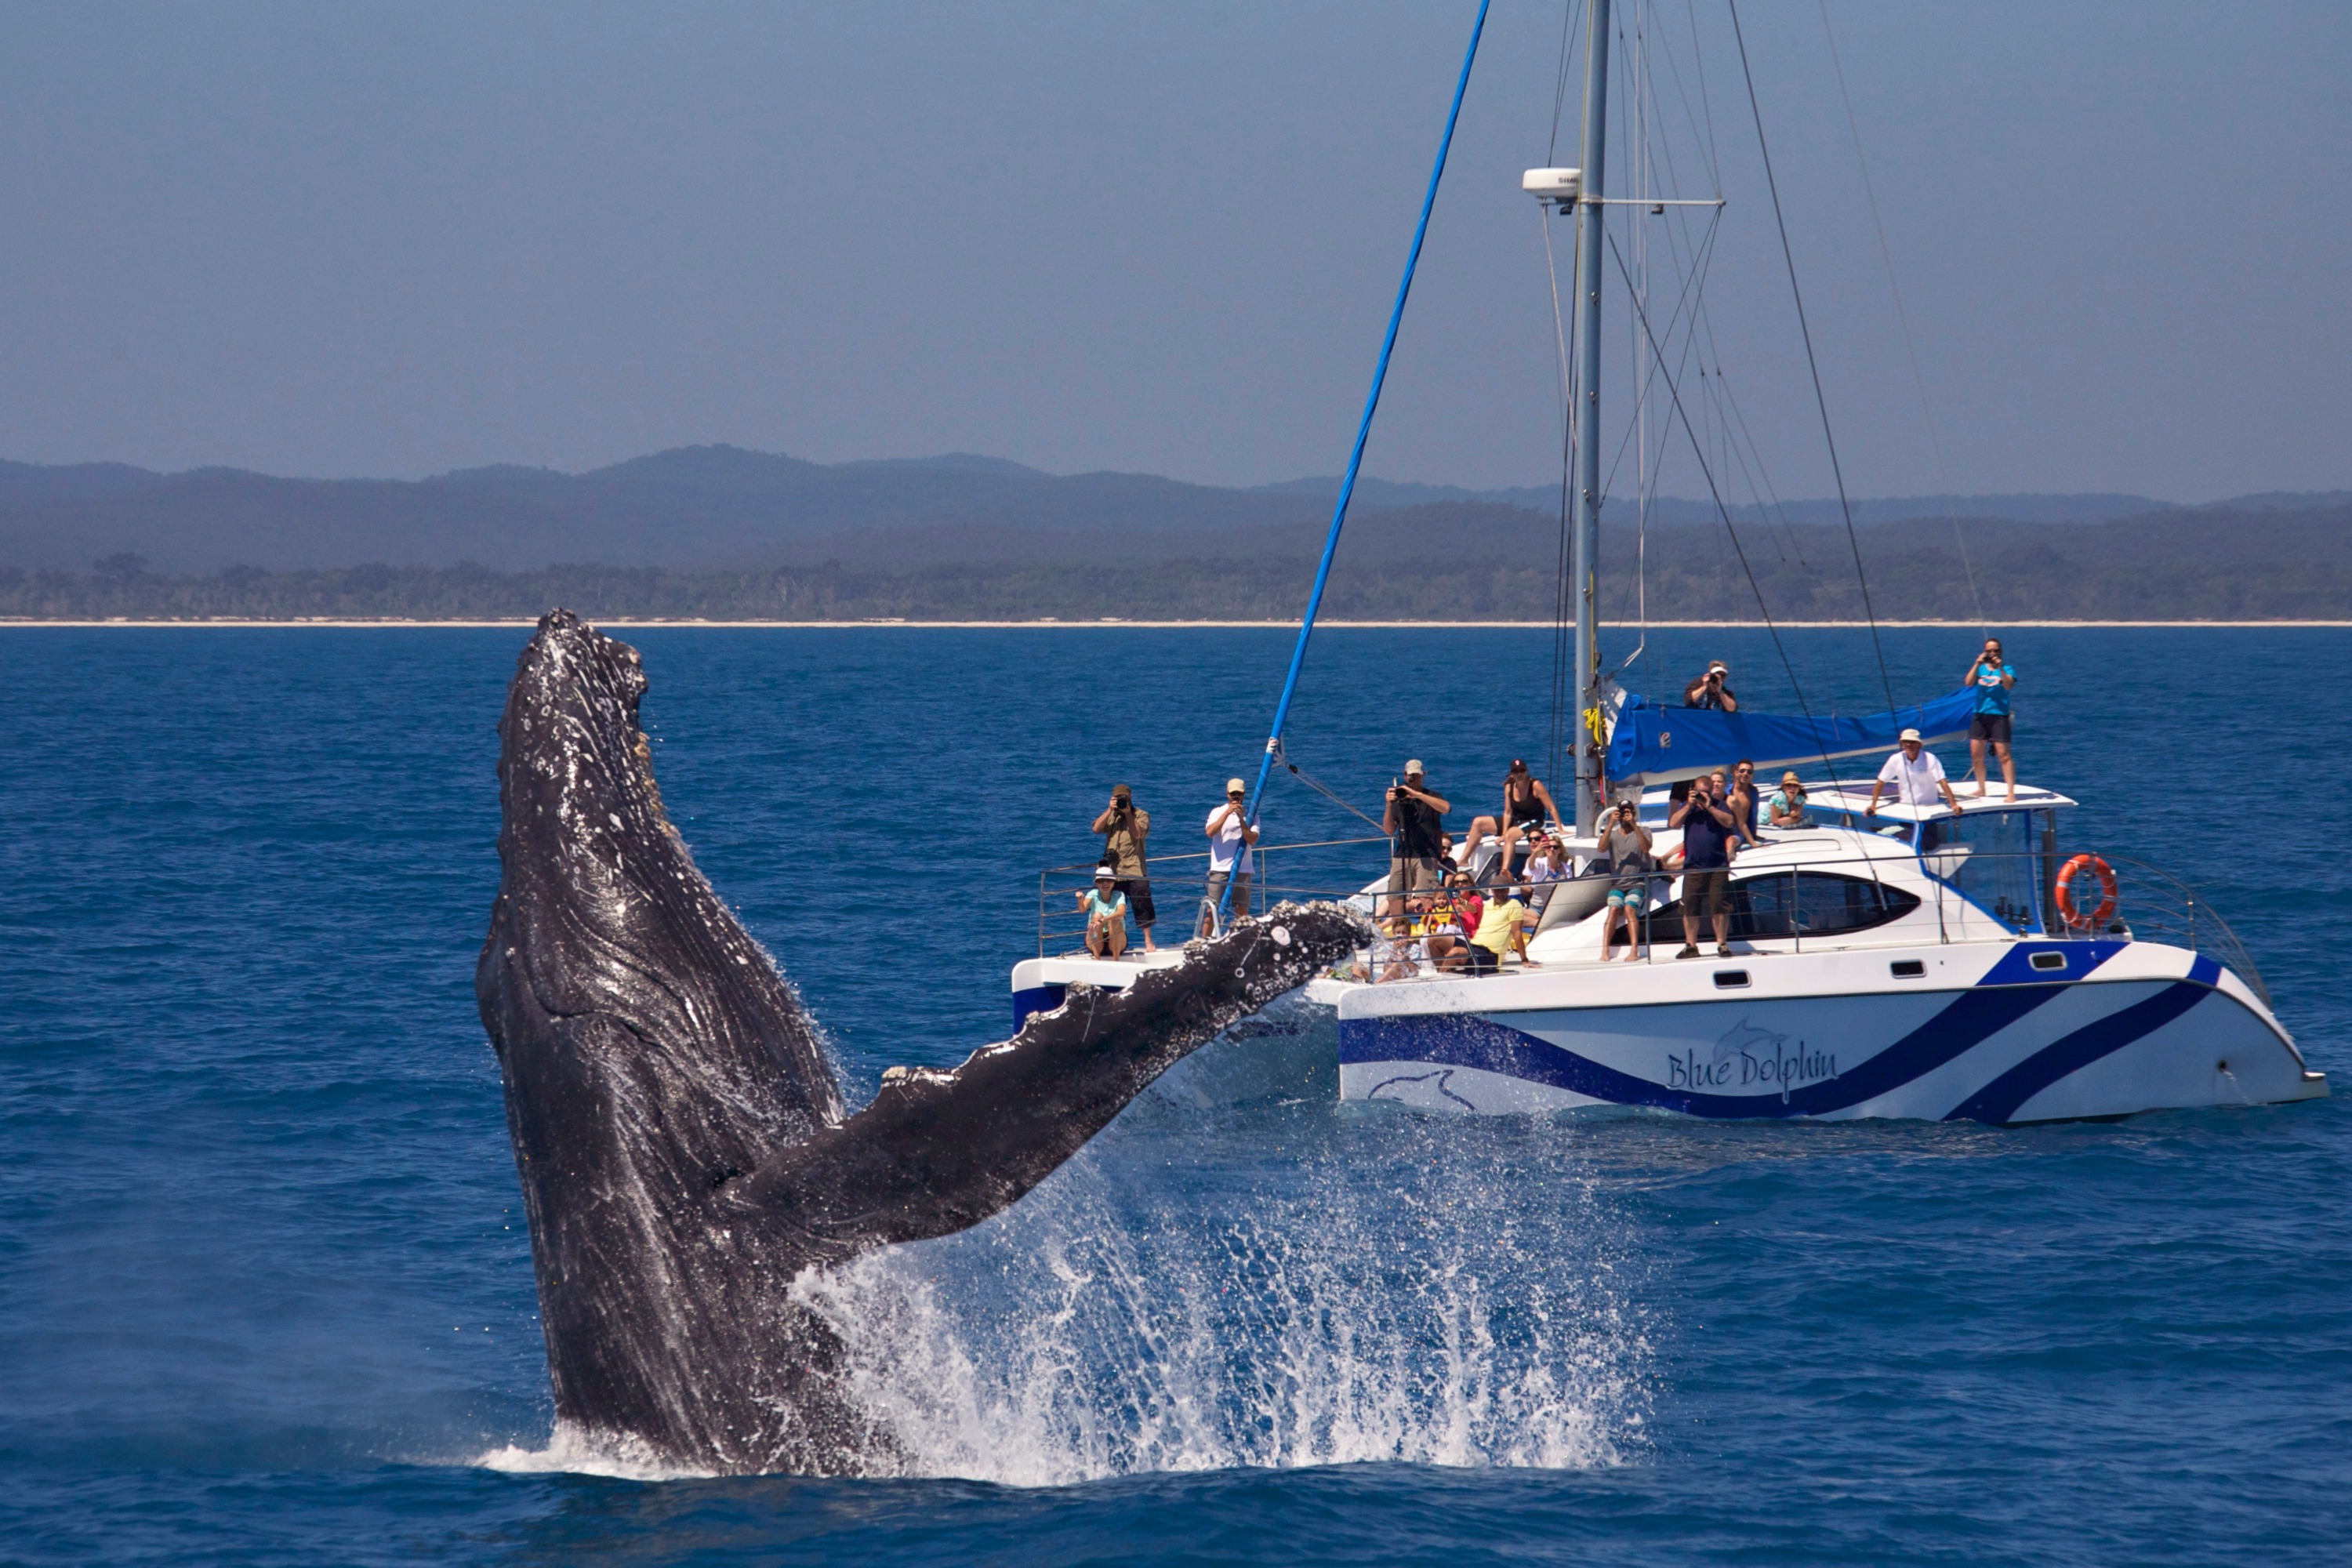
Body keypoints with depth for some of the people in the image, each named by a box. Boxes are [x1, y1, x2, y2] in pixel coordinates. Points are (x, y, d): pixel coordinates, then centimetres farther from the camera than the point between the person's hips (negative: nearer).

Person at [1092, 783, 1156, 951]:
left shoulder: (1141, 816, 5)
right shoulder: (1110, 816, 15)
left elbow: (1138, 834, -11)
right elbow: (1097, 828, -2)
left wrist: (1128, 813, -11)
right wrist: (1111, 810, -6)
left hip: (1135, 870, -3)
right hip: (1113, 871, 3)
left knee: (1142, 906, -5)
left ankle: (1148, 942, 1)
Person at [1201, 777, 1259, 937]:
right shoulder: (1218, 812, 6)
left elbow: (1252, 839, -6)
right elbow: (1210, 832, -12)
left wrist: (1241, 819, -16)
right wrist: (1227, 813, -19)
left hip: (1242, 869, 1)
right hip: (1220, 868, -1)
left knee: (1242, 912, -1)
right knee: (1211, 910, -5)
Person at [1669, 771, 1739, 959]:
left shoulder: (1719, 805, 7)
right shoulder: (1686, 807, 13)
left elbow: (1729, 822, -9)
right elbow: (1673, 823, -1)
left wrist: (1709, 807, -13)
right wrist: (1689, 806, -7)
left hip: (1718, 867, -2)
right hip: (1693, 866, 2)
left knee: (1720, 906, -4)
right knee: (1690, 906, -1)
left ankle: (1722, 944, 1)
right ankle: (1691, 946, 5)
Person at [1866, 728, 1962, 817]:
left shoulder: (1930, 759, -13)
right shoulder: (1895, 760, -6)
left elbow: (1943, 782, -18)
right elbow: (1880, 783, -1)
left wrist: (1954, 804, -28)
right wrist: (1873, 805, -10)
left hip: (1928, 808, -2)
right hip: (1905, 808, 2)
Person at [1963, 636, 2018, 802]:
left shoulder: (2006, 668, 0)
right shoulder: (1980, 668, 10)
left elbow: (2008, 685, -17)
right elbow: (1969, 683, -5)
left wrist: (2000, 668, -26)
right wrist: (1977, 664, -14)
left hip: (1999, 715, -5)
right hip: (1980, 715, 5)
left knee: (2004, 755, -8)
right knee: (1976, 754, 7)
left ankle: (2011, 792, -8)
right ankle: (1981, 789, 24)